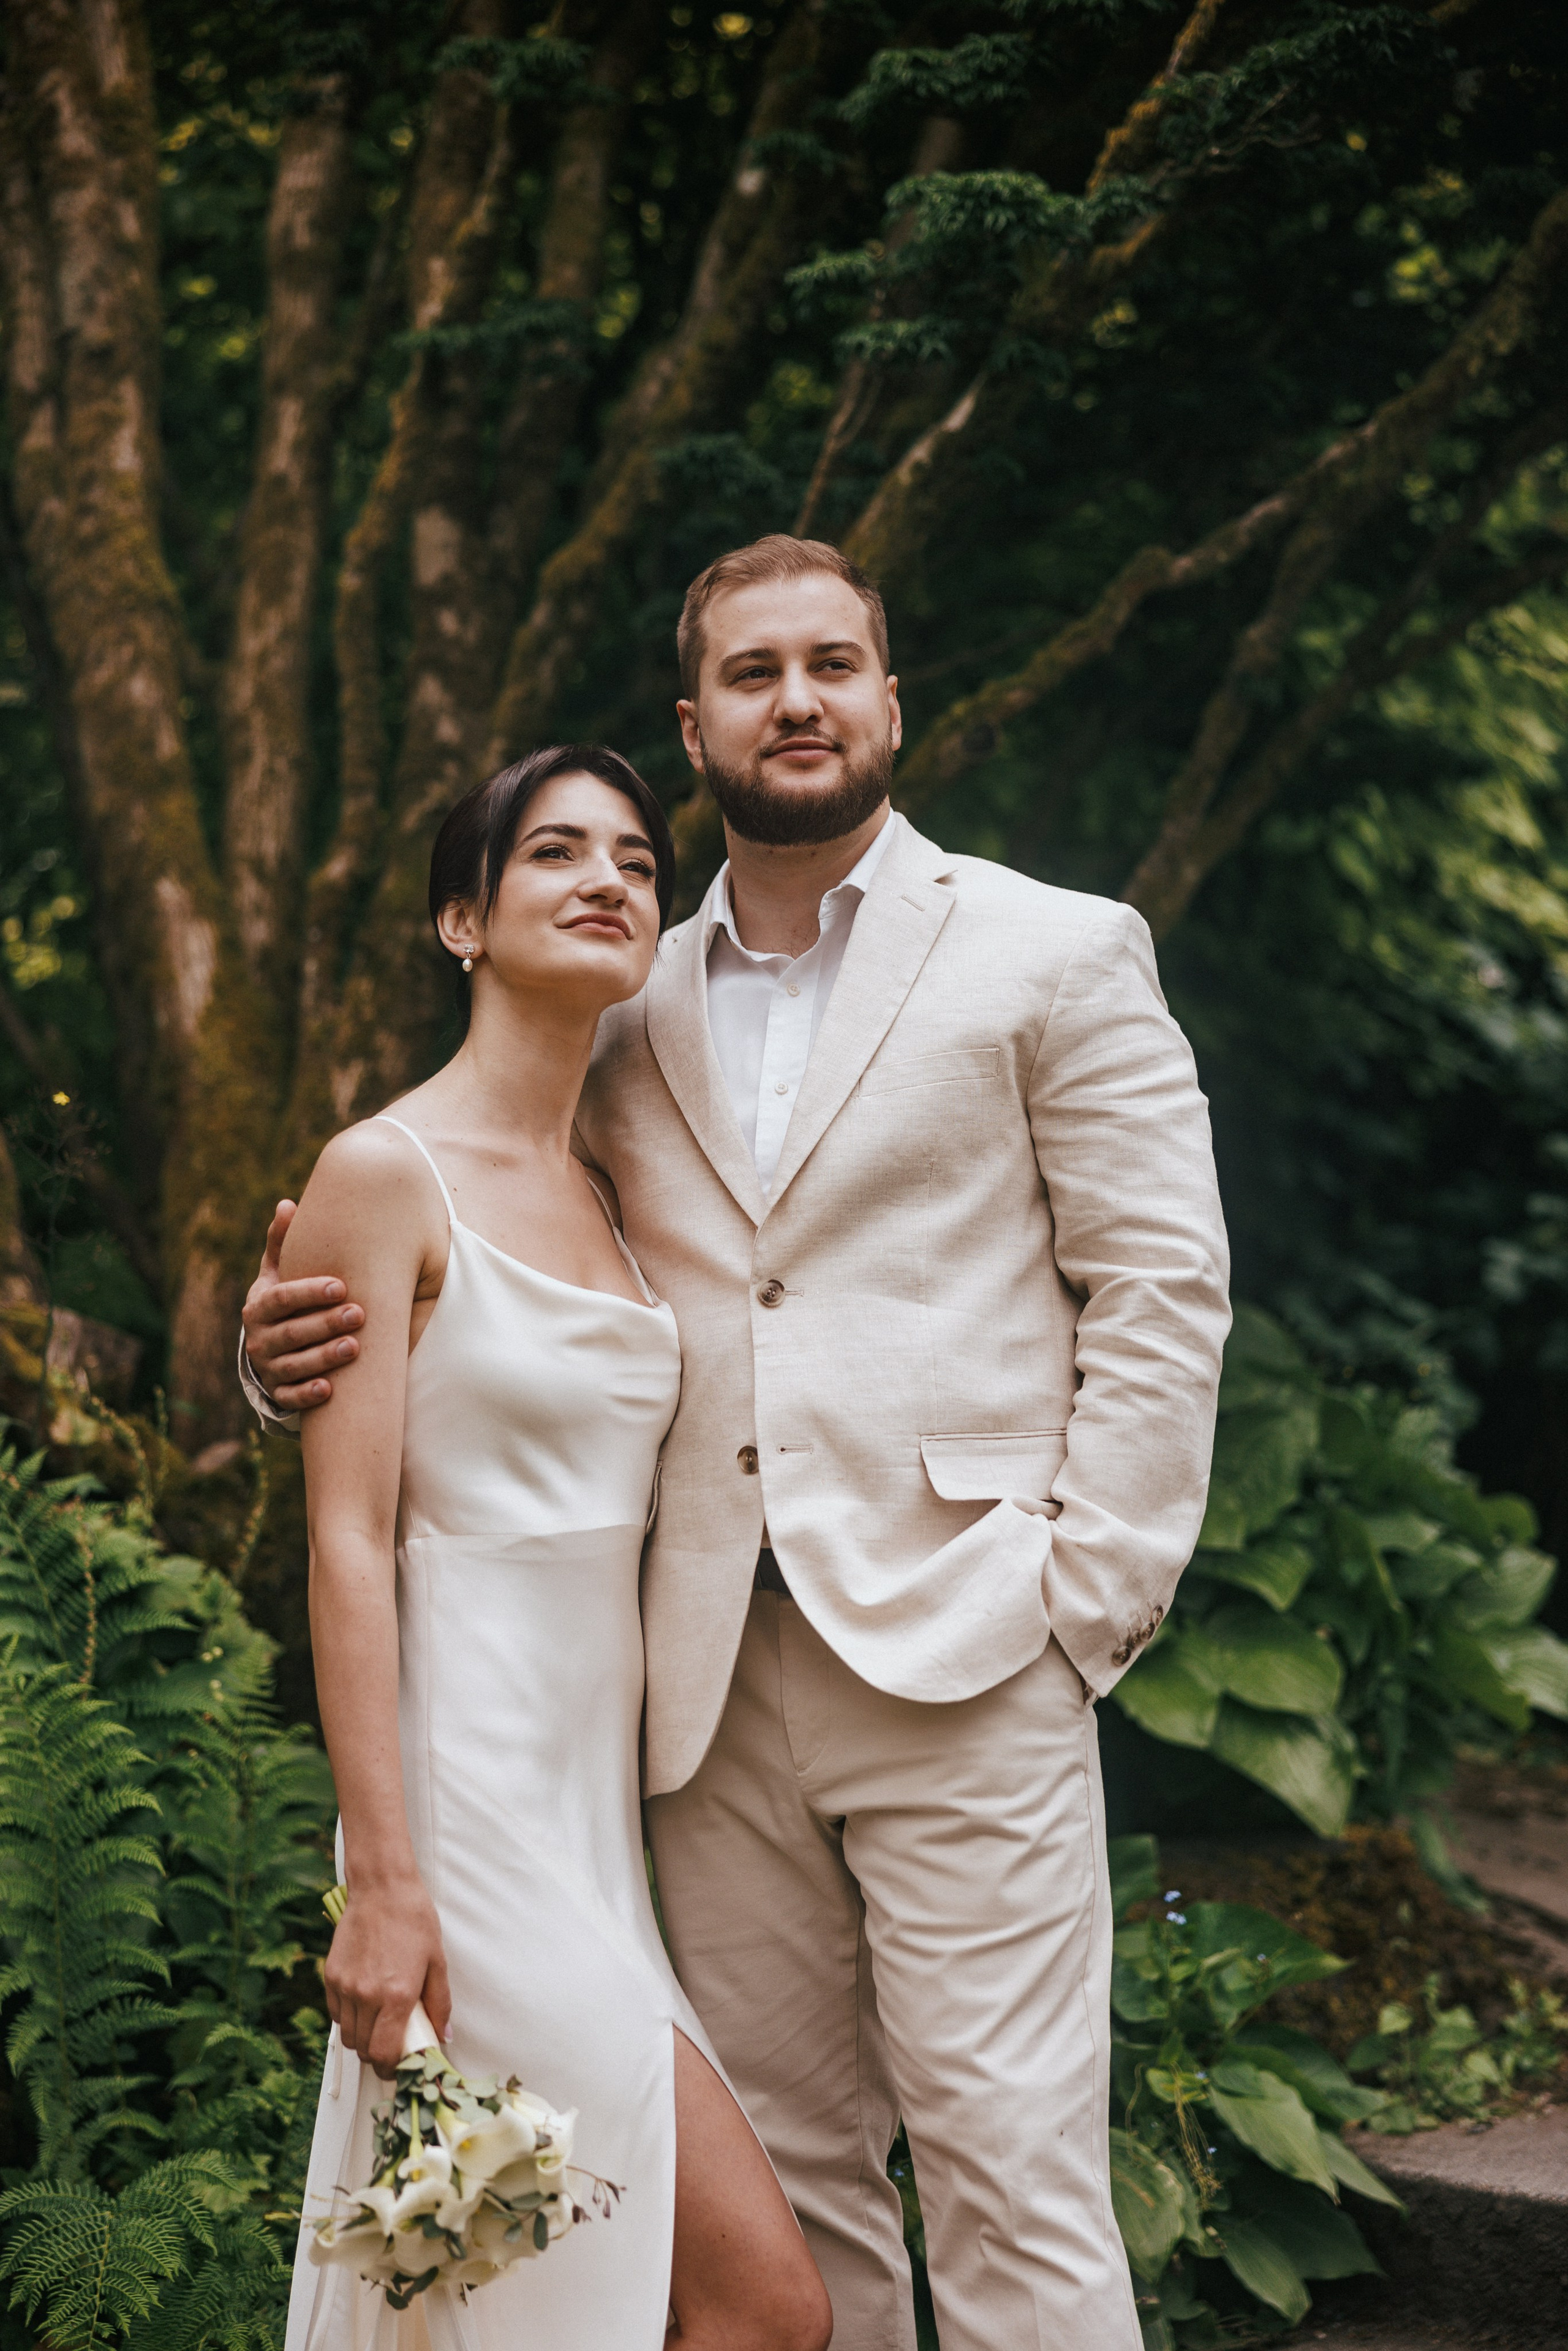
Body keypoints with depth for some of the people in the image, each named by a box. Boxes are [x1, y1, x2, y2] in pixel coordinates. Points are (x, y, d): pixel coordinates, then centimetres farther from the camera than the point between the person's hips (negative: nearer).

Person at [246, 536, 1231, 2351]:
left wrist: (1087, 1601, -8)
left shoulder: (1054, 955, 4)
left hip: (960, 1661, -4)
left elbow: (1161, 1289, 0)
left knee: (1010, 2188, -6)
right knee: (778, 2191, 10)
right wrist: (309, 1341, -2)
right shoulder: (629, 1012, 16)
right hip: (715, 1687, 4)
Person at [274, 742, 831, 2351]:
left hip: (607, 1783, 7)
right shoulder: (384, 1175, -8)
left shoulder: (614, 1193, 14)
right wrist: (383, 1884, -18)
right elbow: (349, 1542, -13)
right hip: (474, 1789, -7)